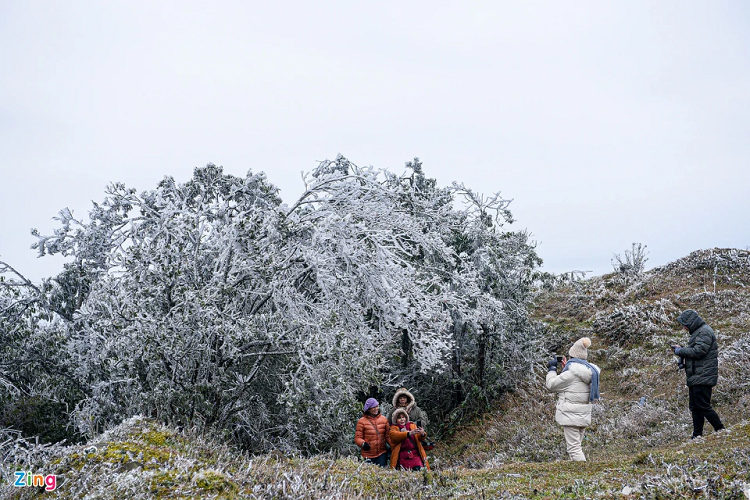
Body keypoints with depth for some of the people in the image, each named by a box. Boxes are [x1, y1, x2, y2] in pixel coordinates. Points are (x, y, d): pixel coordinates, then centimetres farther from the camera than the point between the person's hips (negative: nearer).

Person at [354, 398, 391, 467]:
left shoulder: (384, 419, 6)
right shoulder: (362, 421, -3)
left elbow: (388, 435, 8)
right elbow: (357, 438, -2)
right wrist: (363, 443, -22)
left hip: (382, 453, 2)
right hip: (368, 455, -2)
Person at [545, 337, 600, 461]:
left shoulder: (571, 371, -18)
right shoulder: (590, 370, 7)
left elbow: (551, 385, -9)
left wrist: (552, 368, 5)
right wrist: (565, 367, 22)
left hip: (570, 416, -8)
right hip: (584, 416, 9)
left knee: (574, 448, -6)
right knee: (576, 445, 17)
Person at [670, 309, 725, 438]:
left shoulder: (705, 332, -11)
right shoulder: (697, 332, 21)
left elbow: (698, 351, -21)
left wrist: (680, 351, -10)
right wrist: (681, 349, 9)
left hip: (703, 378, -11)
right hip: (695, 378, 11)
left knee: (703, 406, -11)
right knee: (695, 408, 10)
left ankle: (721, 431, -2)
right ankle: (697, 436, 14)